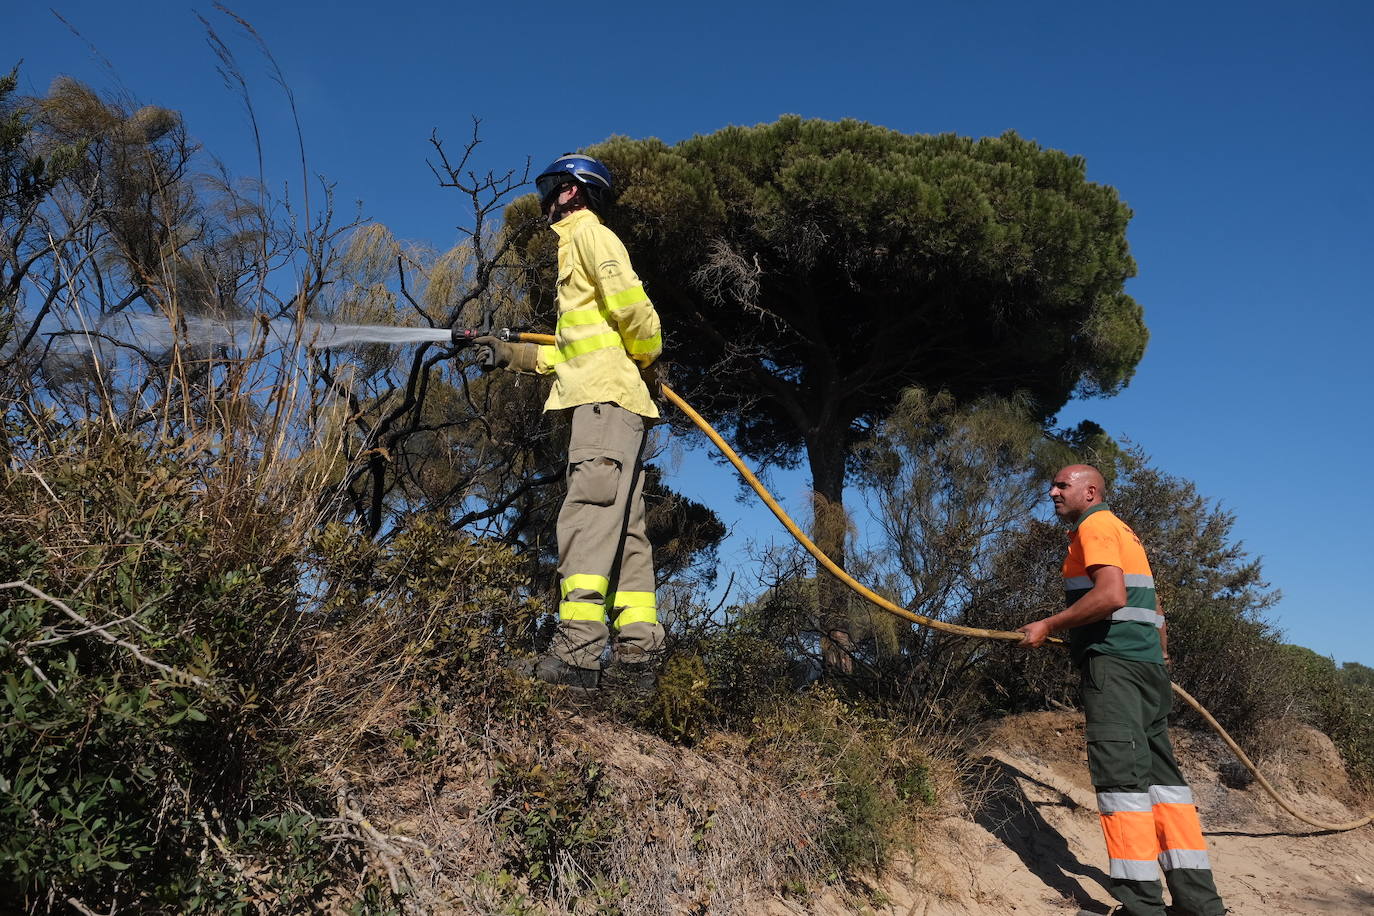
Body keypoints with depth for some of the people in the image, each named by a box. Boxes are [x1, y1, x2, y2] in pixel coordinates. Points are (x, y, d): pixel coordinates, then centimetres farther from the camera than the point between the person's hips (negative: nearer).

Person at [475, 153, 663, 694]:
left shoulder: (587, 232, 3)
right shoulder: (580, 246, 32)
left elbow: (630, 301, -15)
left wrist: (645, 358, -2)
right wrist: (510, 355, 24)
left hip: (606, 397, -10)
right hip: (605, 400, 10)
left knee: (587, 517, -18)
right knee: (623, 528, 3)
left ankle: (578, 653, -24)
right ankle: (638, 657, 2)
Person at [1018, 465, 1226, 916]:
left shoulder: (1095, 524, -4)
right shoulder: (1124, 531, 26)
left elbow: (1111, 594, -19)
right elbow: (1153, 611, 27)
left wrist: (1047, 625, -14)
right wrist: (1159, 654, 29)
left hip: (1113, 661, -10)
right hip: (1148, 662, 10)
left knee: (1121, 776, -10)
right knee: (1160, 773, 8)